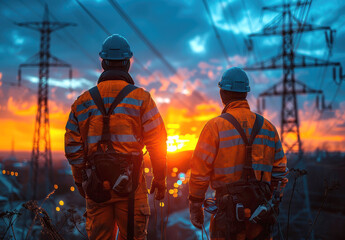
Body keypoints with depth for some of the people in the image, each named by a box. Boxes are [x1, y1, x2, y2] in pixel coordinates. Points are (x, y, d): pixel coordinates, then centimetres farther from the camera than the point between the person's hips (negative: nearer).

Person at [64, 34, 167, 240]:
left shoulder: (84, 101, 7)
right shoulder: (140, 98, -3)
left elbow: (73, 147, 8)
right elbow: (156, 141, -5)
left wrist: (80, 181, 18)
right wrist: (159, 178, 4)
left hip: (96, 184, 3)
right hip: (129, 184, -3)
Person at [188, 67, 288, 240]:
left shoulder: (215, 126, -7)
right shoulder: (268, 127, 8)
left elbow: (200, 171, -7)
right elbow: (280, 172, 12)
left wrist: (195, 206, 2)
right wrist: (274, 203, 21)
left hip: (229, 208, -4)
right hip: (260, 210, 4)